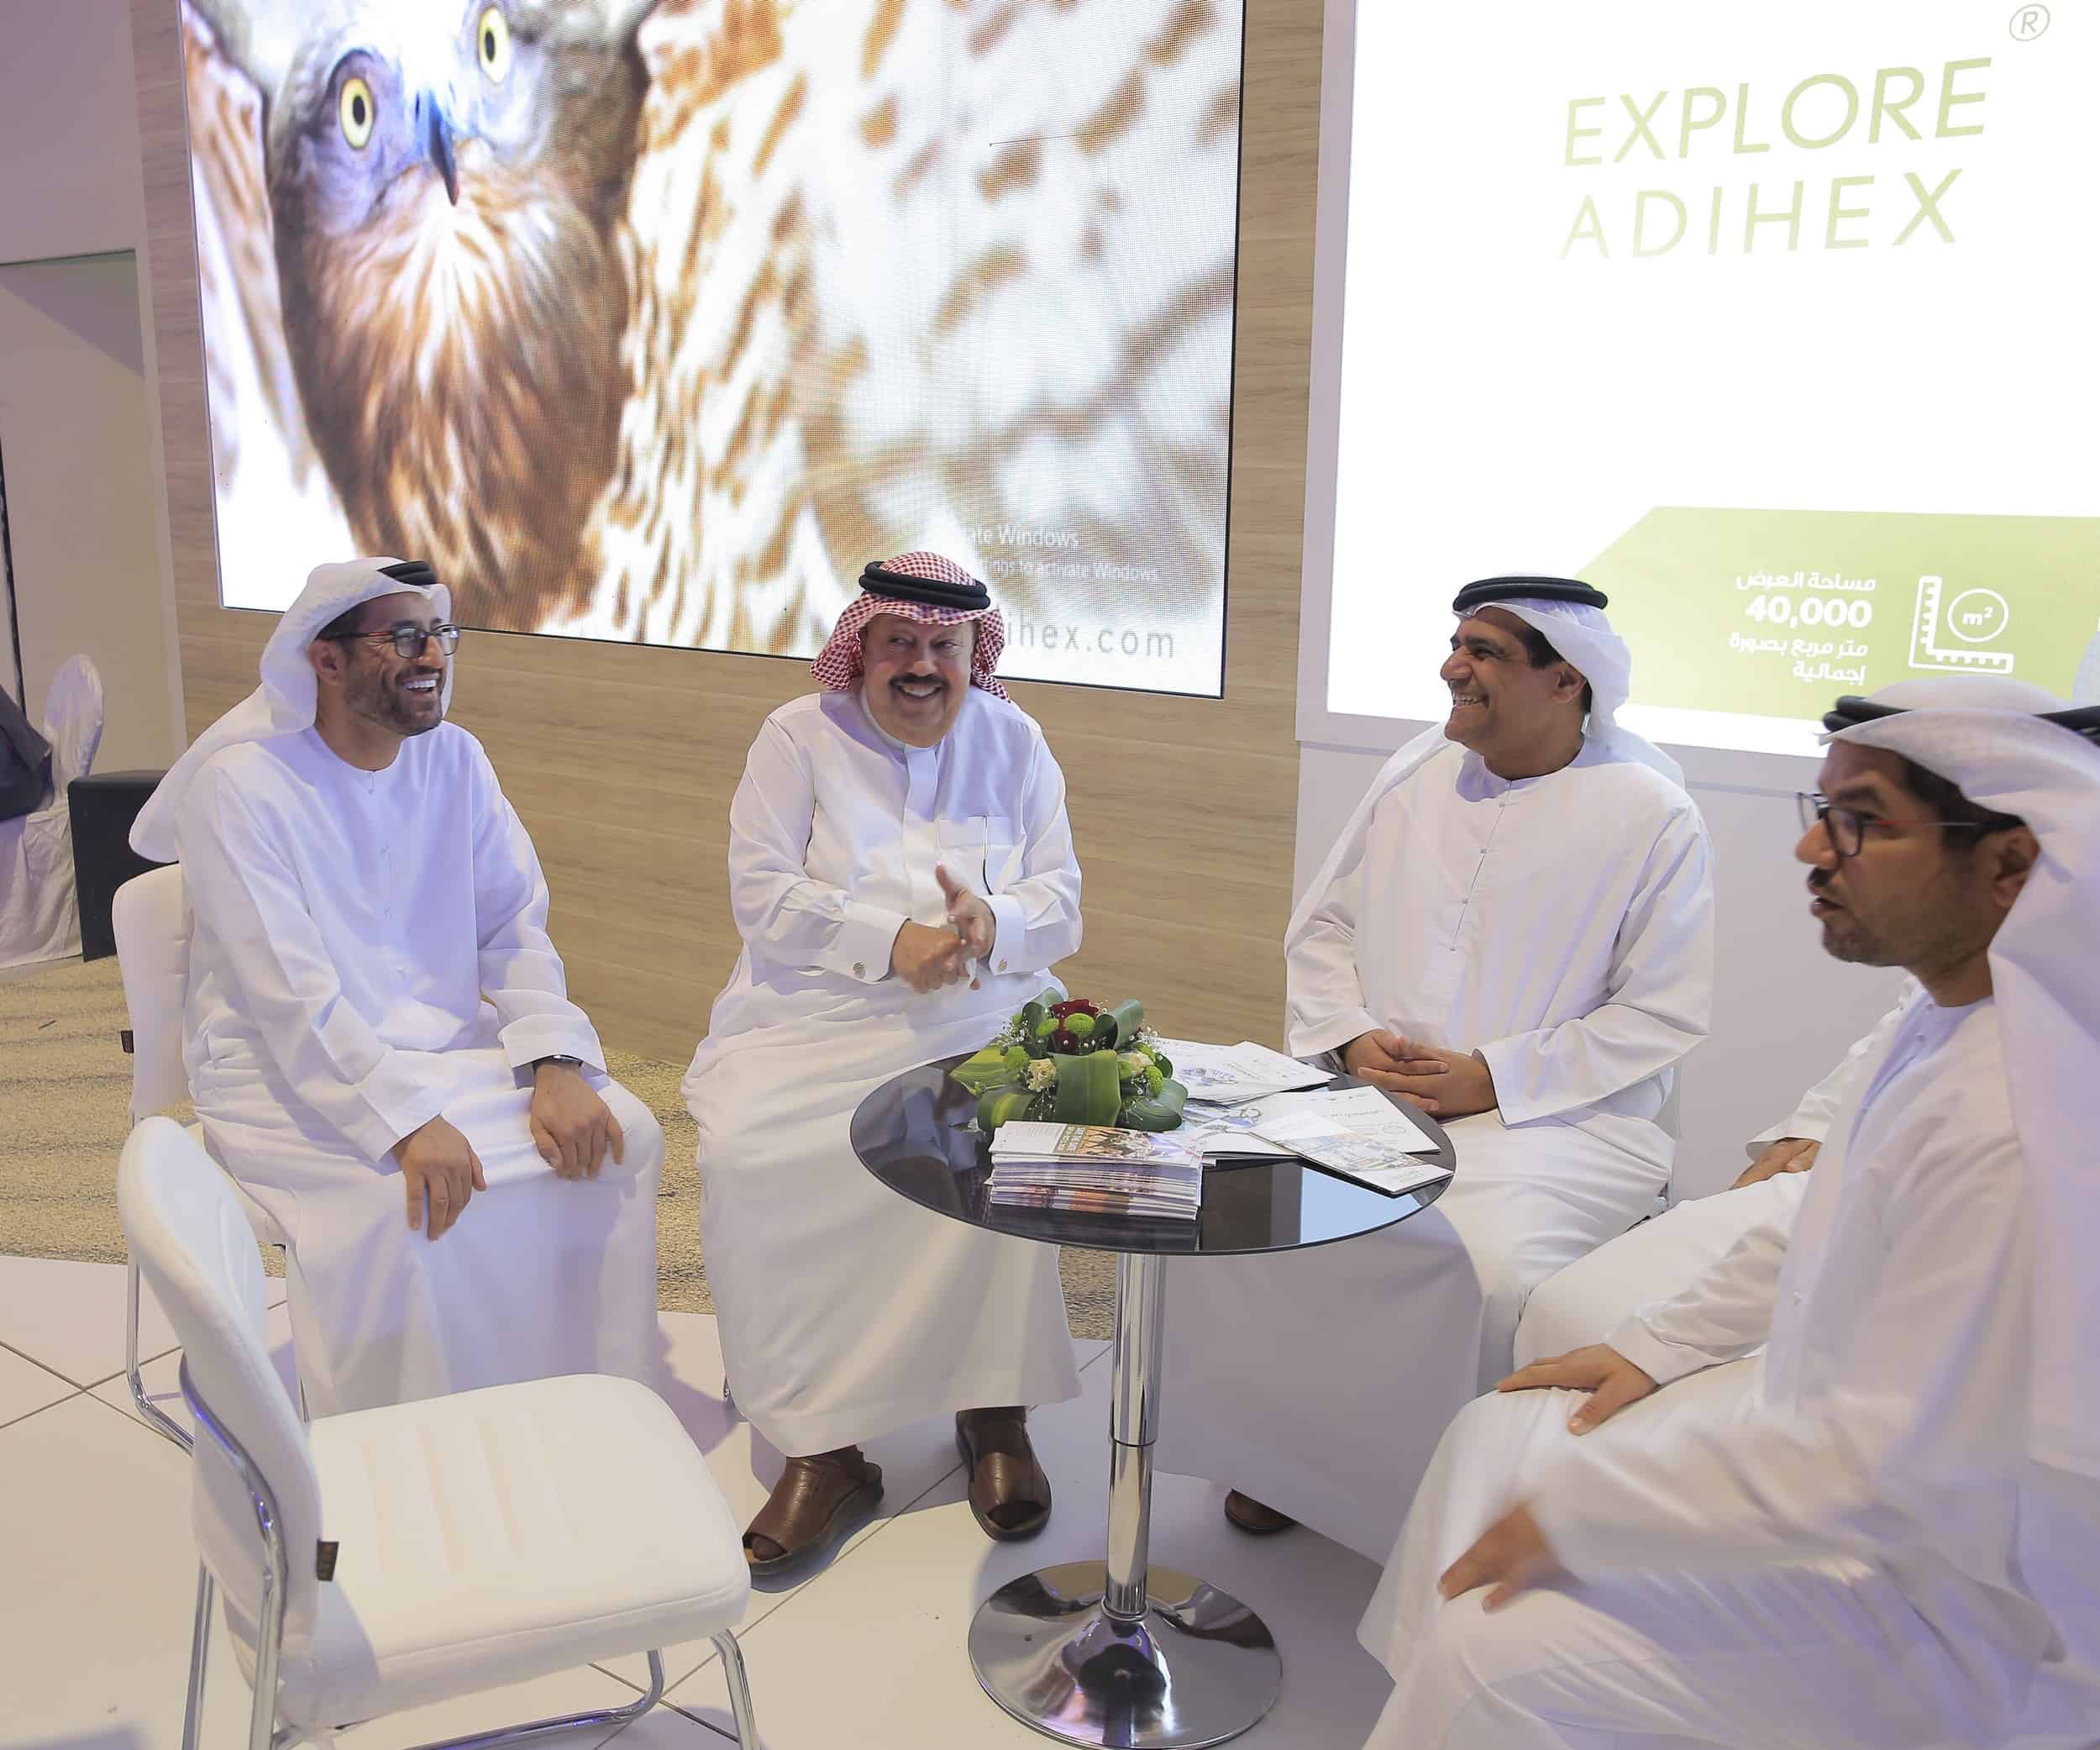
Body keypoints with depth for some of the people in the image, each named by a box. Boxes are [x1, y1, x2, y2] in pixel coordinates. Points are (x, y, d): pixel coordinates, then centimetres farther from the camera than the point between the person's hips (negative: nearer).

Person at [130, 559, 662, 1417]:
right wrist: (406, 1121, -32)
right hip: (287, 1070, -5)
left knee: (622, 1137, -14)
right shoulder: (240, 783, -13)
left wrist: (557, 1064, -19)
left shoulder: (456, 758, 3)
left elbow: (515, 927, -1)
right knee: (403, 1204, -32)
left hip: (453, 1047, 5)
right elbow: (287, 992, -21)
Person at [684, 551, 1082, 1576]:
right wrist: (892, 941, -16)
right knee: (744, 1151, -28)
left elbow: (1059, 906, 6)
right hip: (816, 1019, 0)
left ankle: (995, 1415, -10)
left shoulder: (1013, 743, 11)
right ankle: (820, 1446, -16)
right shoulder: (799, 736, 6)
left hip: (975, 1020, 1)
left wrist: (989, 924, -17)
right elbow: (762, 896, -5)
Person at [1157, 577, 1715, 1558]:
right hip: (1370, 1092, 4)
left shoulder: (1650, 815, -5)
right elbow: (1321, 927, 14)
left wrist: (1493, 1076, -15)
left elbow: (1664, 1017, -7)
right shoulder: (1416, 773, 9)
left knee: (1498, 1267, -32)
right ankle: (1280, 1448, 7)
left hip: (1556, 1113, -4)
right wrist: (1351, 1036, -5)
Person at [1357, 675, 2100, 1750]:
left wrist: (1573, 1511, -22)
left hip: (1952, 1600, -9)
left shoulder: (2011, 1137, -33)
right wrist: (1652, 1348, 10)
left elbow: (1889, 1474, -30)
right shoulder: (1947, 1019, -1)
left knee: (1502, 1655, -17)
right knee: (1499, 1440, 10)